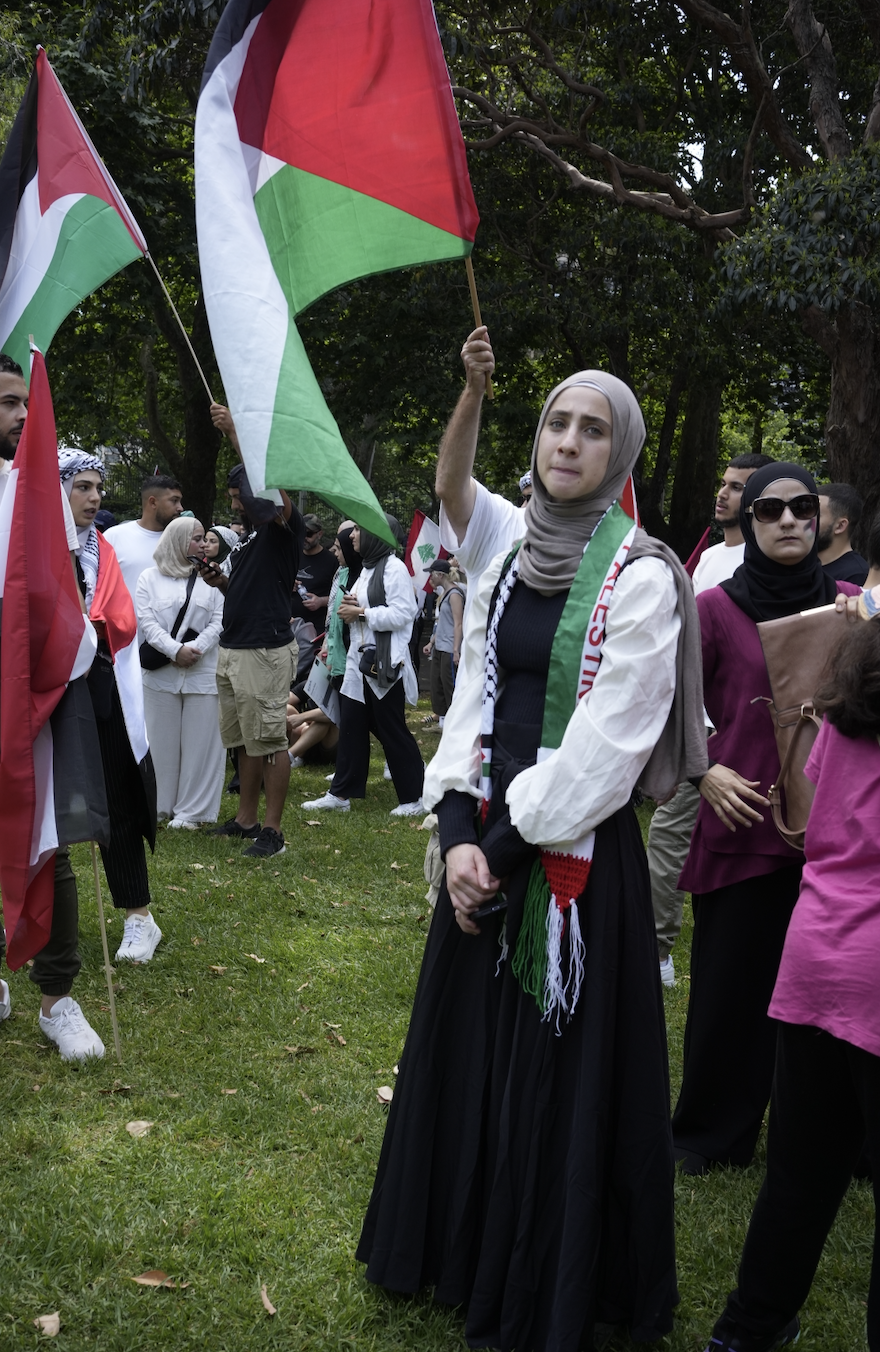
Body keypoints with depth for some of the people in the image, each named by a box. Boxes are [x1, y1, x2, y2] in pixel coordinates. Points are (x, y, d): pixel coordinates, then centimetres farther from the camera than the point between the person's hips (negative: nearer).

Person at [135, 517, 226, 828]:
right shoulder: (150, 578, 7)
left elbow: (219, 621, 0)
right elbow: (146, 619, -3)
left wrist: (194, 648, -14)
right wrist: (175, 650, -15)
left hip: (203, 672, 0)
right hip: (161, 672, 0)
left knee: (199, 741, 1)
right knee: (162, 741, 6)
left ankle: (190, 810, 9)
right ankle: (159, 806, 17)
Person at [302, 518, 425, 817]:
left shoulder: (394, 568, -12)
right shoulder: (368, 568, 18)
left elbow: (402, 614, -20)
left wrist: (361, 613, -15)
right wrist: (350, 607, 3)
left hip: (385, 664, -9)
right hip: (360, 660, 9)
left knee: (393, 731, -1)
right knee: (350, 728, 9)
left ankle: (414, 797, 9)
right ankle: (340, 794, 14)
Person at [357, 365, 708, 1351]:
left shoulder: (641, 577, -11)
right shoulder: (505, 563, 7)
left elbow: (608, 743, -16)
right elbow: (472, 702, 5)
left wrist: (511, 844, -14)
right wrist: (458, 830, -7)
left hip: (580, 852, -6)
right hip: (487, 838, 6)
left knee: (559, 1067, 5)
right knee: (469, 1046, 16)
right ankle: (460, 1246, 38)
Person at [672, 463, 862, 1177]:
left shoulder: (851, 605, 5)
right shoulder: (717, 609, -3)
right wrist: (705, 772, -12)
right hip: (743, 824, -2)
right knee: (730, 985, 8)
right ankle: (713, 1135, 27)